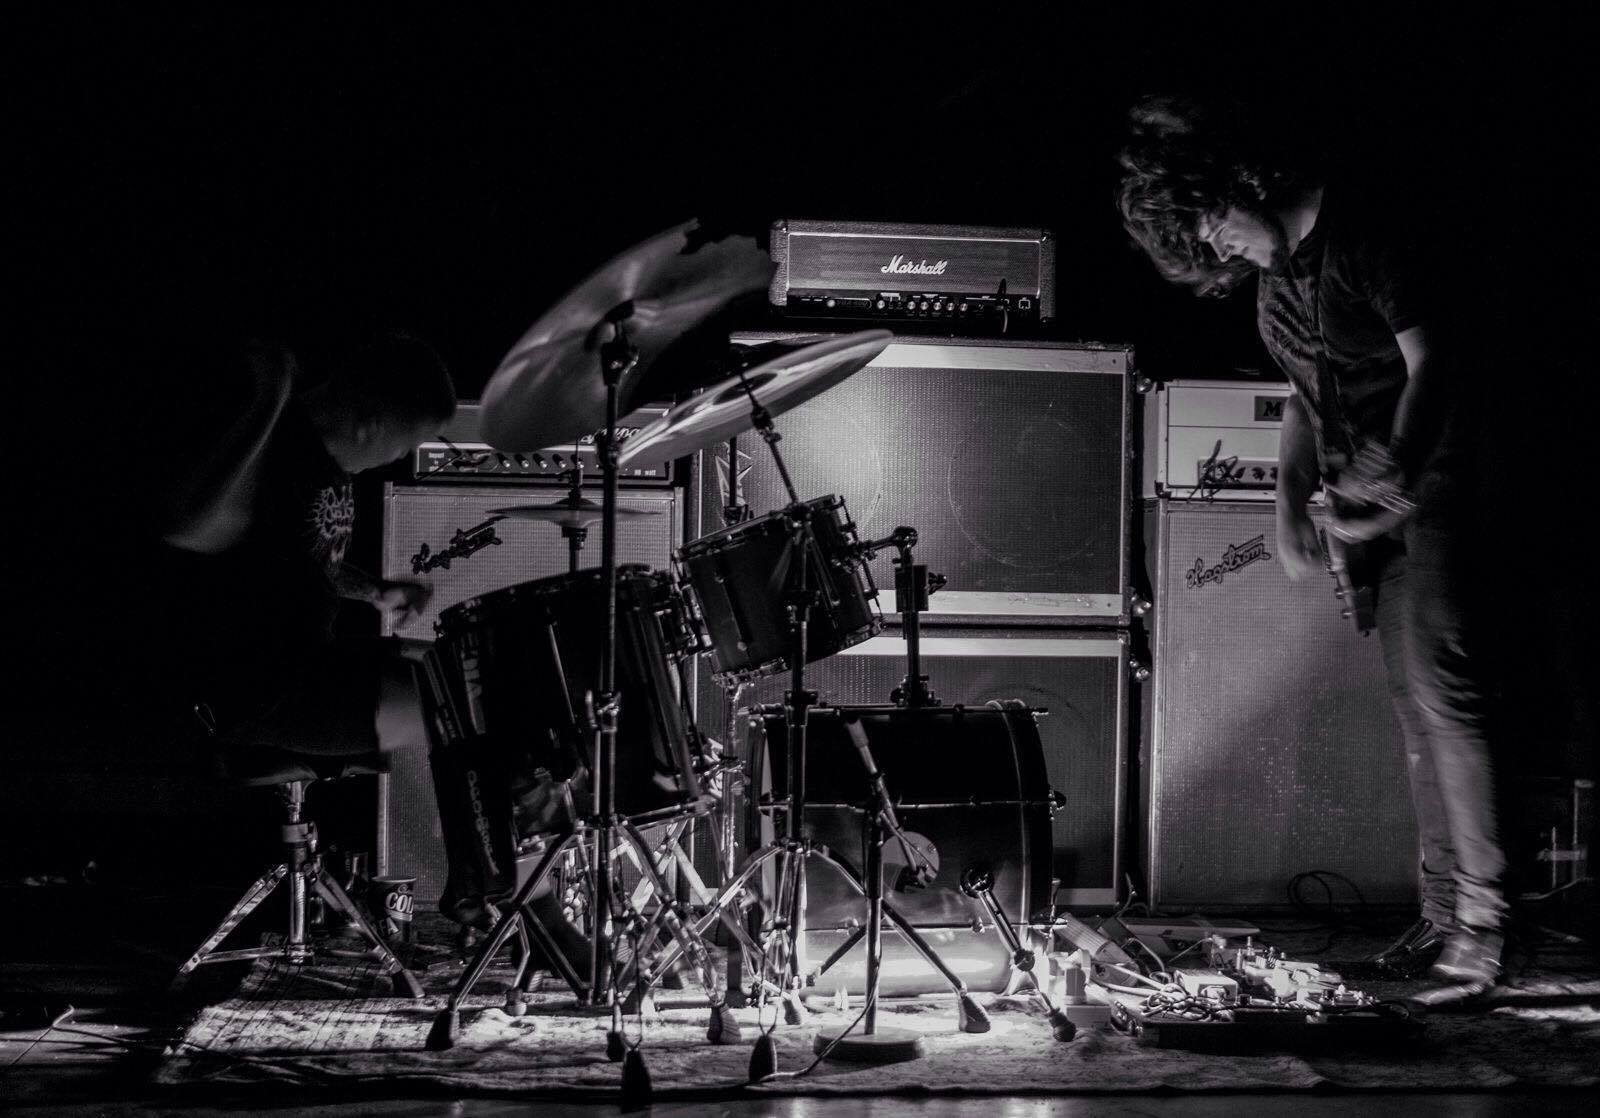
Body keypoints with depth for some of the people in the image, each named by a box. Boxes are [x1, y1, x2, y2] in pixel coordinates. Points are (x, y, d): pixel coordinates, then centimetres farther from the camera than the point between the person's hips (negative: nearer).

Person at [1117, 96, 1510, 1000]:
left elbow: (1433, 357, -19)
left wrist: (1400, 465, -32)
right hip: (1364, 499, 9)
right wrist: (1290, 503, 9)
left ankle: (1480, 925, -13)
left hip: (1428, 487, -9)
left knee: (1442, 690, -14)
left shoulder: (1365, 236, -13)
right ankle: (1444, 911, 11)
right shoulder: (1272, 272, 14)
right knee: (1414, 703, 8)